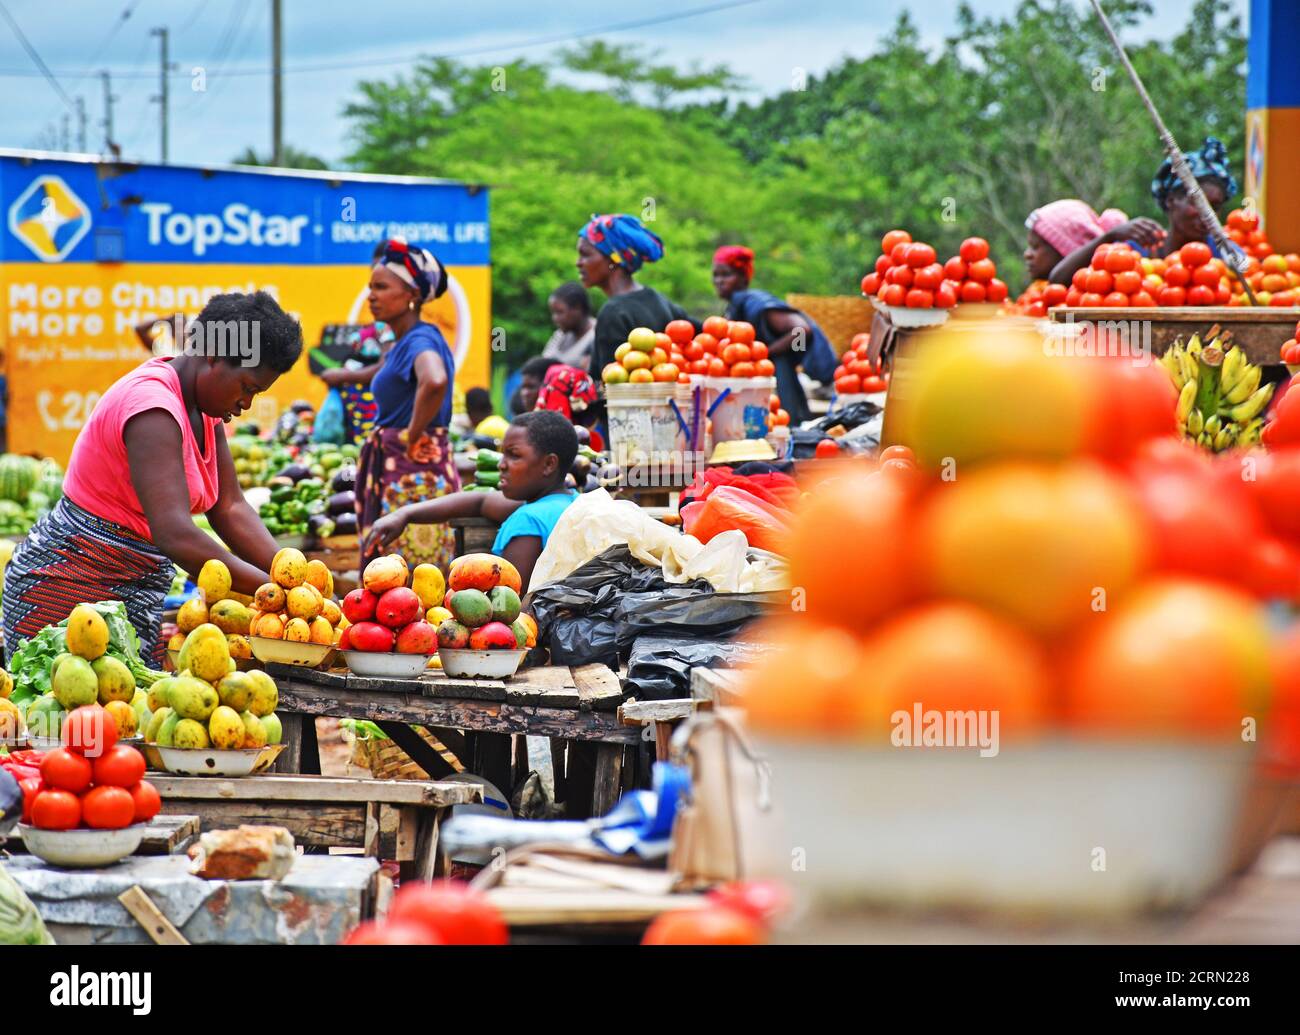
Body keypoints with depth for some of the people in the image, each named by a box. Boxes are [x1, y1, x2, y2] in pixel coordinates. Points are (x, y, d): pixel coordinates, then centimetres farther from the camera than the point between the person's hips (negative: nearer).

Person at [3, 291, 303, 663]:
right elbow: (175, 534, -31)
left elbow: (230, 510, 6)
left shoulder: (202, 407, 10)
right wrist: (272, 589, -29)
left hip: (137, 598, 10)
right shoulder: (154, 405, -21)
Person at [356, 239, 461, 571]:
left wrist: (413, 439, -24)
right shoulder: (402, 343, 14)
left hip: (416, 471, -10)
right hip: (393, 468, 10)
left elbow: (435, 382, -36)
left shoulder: (421, 339, -15)